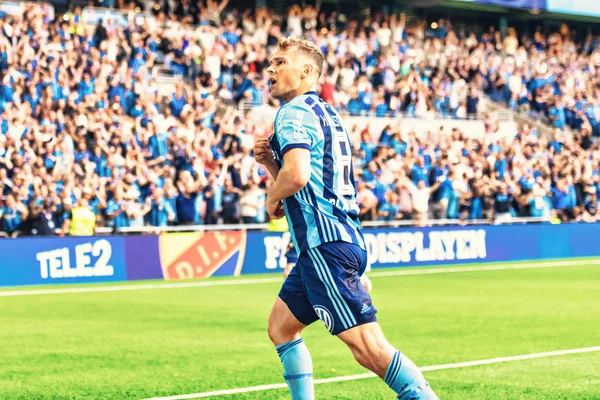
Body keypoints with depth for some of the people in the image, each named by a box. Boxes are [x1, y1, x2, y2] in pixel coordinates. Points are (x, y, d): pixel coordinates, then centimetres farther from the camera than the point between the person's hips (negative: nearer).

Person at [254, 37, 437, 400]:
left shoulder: (295, 111, -8)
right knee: (281, 327, 20)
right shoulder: (323, 113, 21)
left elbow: (297, 175, -25)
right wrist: (268, 160, 13)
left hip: (325, 244, -11)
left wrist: (272, 198, -4)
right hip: (340, 237, 11)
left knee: (371, 348, -16)